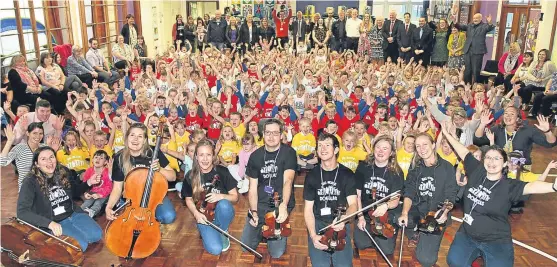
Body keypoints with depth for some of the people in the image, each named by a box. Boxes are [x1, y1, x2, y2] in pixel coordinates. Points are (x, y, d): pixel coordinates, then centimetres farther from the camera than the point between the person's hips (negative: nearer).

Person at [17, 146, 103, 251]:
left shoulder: (63, 172, 0)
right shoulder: (31, 182, -15)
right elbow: (22, 212, -23)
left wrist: (88, 183, 0)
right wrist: (49, 223, -33)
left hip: (73, 214, 4)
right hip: (54, 222, -4)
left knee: (96, 235, -14)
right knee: (81, 246, -20)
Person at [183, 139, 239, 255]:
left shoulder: (222, 172, -13)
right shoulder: (190, 176, -9)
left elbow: (235, 197, -6)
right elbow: (189, 199, 5)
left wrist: (221, 196, -26)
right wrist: (196, 213, -14)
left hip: (221, 213, 0)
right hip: (203, 216, 0)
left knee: (224, 205, -37)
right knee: (215, 249, -22)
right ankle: (206, 232, 13)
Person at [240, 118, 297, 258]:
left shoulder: (288, 153, -10)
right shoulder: (255, 156, 2)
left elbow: (287, 181, -24)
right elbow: (252, 188, 3)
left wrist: (283, 206, -40)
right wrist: (254, 212, -11)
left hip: (281, 204, -3)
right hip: (261, 204, 3)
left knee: (276, 253, -10)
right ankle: (264, 230, 27)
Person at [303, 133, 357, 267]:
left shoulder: (347, 174, 2)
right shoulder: (312, 176, 4)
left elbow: (353, 204, -2)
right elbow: (308, 209, 3)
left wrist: (343, 219, -24)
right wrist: (313, 235, -11)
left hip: (340, 224, 0)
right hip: (317, 223, 1)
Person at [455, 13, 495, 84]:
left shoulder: (484, 26, 1)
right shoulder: (469, 25, 16)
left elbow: (490, 28, -15)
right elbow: (461, 27, 9)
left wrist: (489, 23, -38)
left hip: (478, 51, -5)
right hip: (468, 51, 5)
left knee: (476, 70, -3)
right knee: (467, 70, 10)